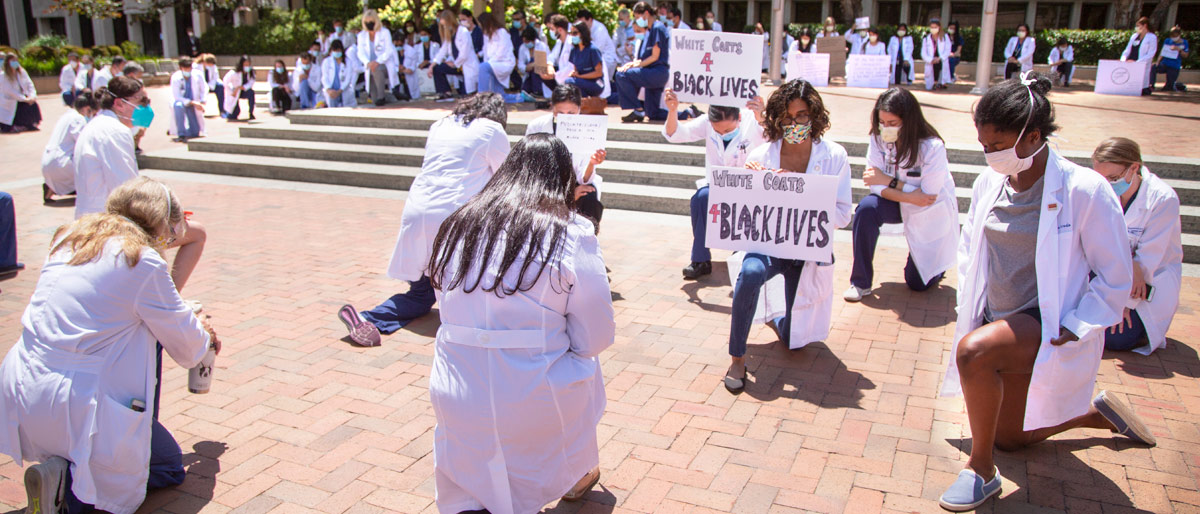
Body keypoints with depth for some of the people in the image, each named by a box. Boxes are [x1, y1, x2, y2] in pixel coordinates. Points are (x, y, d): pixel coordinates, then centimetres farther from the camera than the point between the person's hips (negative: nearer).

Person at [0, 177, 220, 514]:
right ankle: (69, 483, -8)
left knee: (147, 329, 21)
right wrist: (204, 338, 26)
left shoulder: (70, 238, 11)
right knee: (171, 466, 14)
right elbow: (186, 343, 0)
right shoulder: (144, 261, -12)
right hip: (75, 406, -7)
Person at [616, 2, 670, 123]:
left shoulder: (657, 29, -9)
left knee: (622, 75, -21)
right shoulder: (649, 30, 20)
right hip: (653, 74, 10)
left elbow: (654, 57, -15)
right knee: (652, 115, 9)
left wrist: (635, 65, -14)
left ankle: (638, 110, -16)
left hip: (658, 72, -10)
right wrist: (632, 63, -1)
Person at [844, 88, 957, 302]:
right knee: (867, 207, -32)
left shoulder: (932, 147, -28)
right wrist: (909, 196, -33)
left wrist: (889, 181, -25)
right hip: (900, 205, 3)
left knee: (918, 283, -3)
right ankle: (861, 282, -20)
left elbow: (929, 196, -26)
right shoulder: (878, 139, -18)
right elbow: (877, 186, -17)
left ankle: (935, 258, 35)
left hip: (932, 214, -3)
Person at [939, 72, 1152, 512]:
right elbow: (969, 250, 14)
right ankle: (1095, 411, 44)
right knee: (1007, 437, 18)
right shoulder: (988, 184, -3)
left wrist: (1071, 330, -18)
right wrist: (967, 309, 5)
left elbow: (1116, 277, -11)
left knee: (973, 350, -35)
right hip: (1001, 324, 7)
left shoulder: (1085, 190, -19)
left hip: (1050, 326, -7)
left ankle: (981, 469, -15)